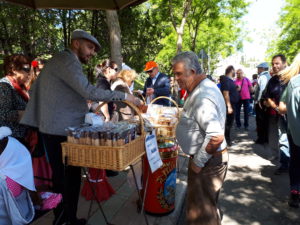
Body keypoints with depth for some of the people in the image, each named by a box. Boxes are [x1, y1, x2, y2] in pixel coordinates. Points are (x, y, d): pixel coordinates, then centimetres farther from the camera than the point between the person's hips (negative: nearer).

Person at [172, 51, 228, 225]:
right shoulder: (205, 87, 6)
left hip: (208, 161, -10)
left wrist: (198, 162, -23)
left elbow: (216, 137, -34)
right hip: (209, 157, 10)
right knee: (207, 204, 26)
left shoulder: (203, 97, -26)